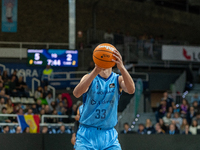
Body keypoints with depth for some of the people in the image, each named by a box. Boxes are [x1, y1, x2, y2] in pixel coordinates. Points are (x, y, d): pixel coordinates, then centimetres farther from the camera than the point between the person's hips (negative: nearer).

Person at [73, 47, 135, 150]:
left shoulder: (118, 80, 2)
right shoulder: (89, 78, -2)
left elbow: (131, 90, -22)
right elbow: (76, 93, -25)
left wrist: (121, 68, -40)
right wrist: (96, 71, -39)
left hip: (109, 136, 2)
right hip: (87, 135, -2)